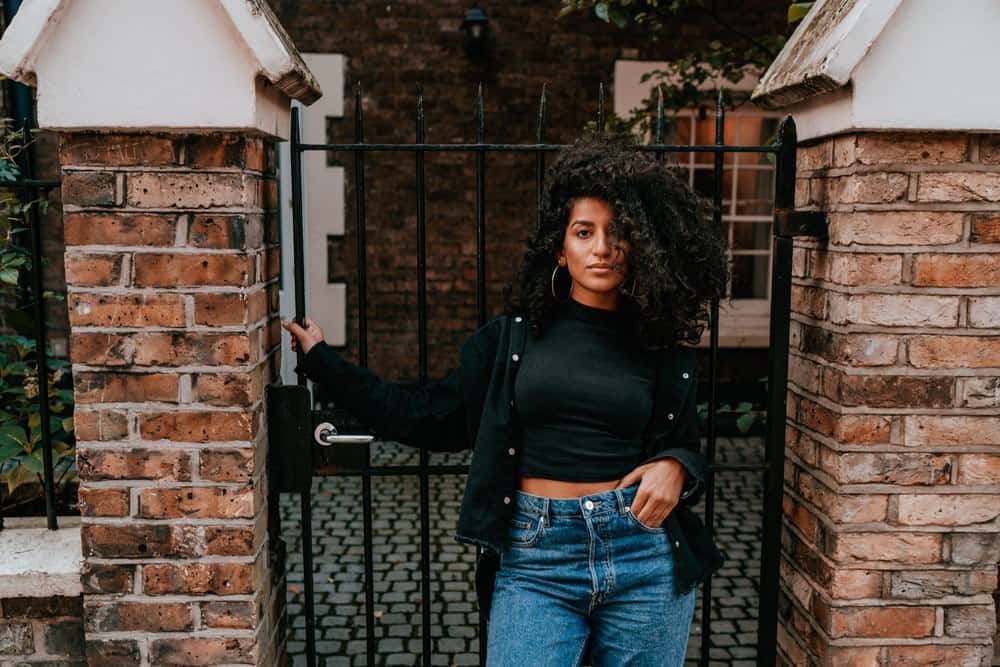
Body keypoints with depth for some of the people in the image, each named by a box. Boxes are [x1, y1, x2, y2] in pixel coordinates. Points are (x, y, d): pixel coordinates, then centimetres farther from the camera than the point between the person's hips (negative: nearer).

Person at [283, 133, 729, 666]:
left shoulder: (663, 350, 5)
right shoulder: (513, 337, 3)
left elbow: (687, 448, 16)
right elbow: (431, 417, 5)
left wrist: (675, 467, -9)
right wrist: (321, 362, 6)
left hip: (646, 559, 2)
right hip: (536, 562, -1)